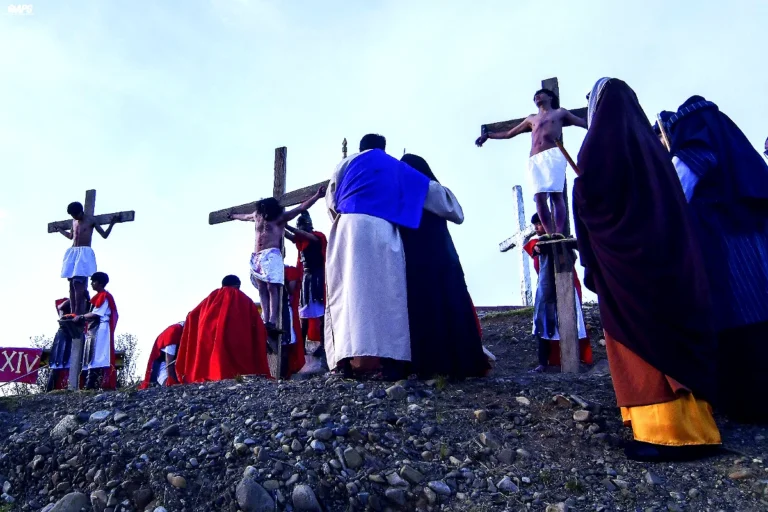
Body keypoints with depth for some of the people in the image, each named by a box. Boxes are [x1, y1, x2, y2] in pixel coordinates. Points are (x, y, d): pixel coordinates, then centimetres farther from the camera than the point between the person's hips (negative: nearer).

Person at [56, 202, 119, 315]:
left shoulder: (90, 220, -2)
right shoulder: (74, 221, 16)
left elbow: (104, 235, 0)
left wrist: (112, 223, -10)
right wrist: (59, 229, 46)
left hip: (84, 253, -6)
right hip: (72, 253, 6)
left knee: (78, 283, -17)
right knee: (72, 284, 0)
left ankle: (79, 313, -19)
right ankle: (73, 313, 0)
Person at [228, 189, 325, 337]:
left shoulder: (280, 217, 3)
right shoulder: (257, 216, 18)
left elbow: (301, 208, -4)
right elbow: (244, 216, 40)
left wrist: (317, 196, -12)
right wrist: (233, 216, 59)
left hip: (271, 255, -6)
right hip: (256, 257, 6)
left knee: (272, 288, -17)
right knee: (262, 290, -3)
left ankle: (272, 322, -27)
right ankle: (266, 321, -9)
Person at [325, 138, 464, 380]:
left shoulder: (349, 161, 21)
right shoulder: (400, 169, 27)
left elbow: (331, 201, 19)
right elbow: (433, 190, 32)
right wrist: (455, 212, 48)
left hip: (349, 227, -1)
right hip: (384, 232, 1)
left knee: (347, 292, -4)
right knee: (387, 295, 1)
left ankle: (345, 357, -14)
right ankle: (390, 358, -9)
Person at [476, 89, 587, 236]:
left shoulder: (560, 113, 24)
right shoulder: (531, 119, 33)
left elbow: (585, 123, 23)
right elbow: (509, 133, 37)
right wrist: (488, 135, 32)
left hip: (553, 154, -3)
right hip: (535, 160, 3)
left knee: (556, 194, -19)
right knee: (539, 197, -16)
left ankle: (559, 233, -29)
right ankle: (550, 234, -22)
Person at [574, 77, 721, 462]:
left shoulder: (599, 143, -6)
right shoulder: (649, 142, 15)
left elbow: (586, 198, -10)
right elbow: (670, 199, 17)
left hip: (623, 256, -7)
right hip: (668, 253, 7)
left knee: (640, 341, -3)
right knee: (675, 334, 10)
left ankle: (664, 433, -1)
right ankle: (692, 426, 14)